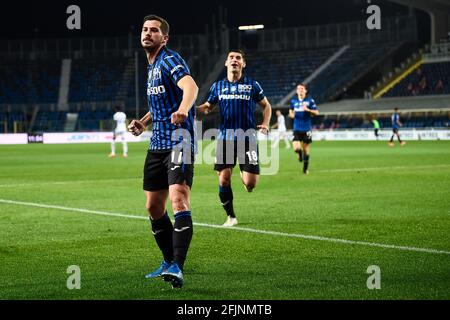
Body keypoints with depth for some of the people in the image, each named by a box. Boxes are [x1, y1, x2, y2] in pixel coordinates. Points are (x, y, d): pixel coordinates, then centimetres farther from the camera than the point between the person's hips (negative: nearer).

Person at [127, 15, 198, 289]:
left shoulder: (169, 59, -9)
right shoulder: (152, 66, 18)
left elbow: (191, 86, -30)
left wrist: (182, 111, -50)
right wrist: (144, 122, 16)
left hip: (179, 141, -9)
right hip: (157, 144, 9)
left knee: (179, 200, -23)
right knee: (154, 207, 10)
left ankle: (177, 268, -28)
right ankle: (169, 262, 26)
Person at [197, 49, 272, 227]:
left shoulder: (252, 85, 3)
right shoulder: (218, 86, 8)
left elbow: (266, 106, 13)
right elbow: (207, 107, 17)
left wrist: (265, 123, -4)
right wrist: (193, 108, -4)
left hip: (247, 137, -2)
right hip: (225, 138, 2)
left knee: (250, 183, -10)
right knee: (224, 178, -6)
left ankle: (244, 174, 30)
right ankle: (230, 216, 14)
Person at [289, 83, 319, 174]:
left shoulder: (310, 100, -3)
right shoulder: (293, 101, 5)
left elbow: (316, 112, -4)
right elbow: (291, 110, 23)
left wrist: (307, 110, -21)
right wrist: (291, 114, -1)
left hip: (306, 129, -1)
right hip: (297, 128, 1)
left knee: (305, 148, 8)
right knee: (296, 148, -14)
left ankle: (305, 168, 25)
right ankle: (300, 153, 25)